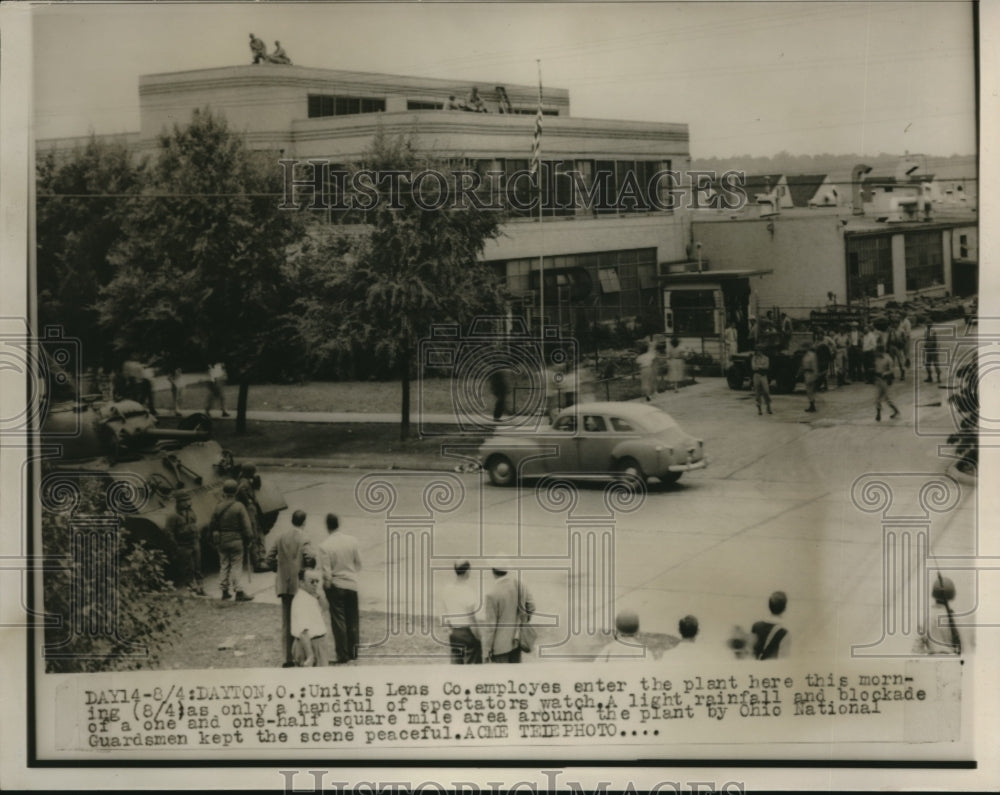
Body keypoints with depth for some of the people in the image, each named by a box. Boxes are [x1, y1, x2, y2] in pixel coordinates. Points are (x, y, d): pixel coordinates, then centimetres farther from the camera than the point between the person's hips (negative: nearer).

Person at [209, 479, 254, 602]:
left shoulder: (218, 507, -1)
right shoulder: (239, 506, -12)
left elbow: (212, 526, 6)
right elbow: (246, 525, -13)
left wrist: (215, 537, 20)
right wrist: (249, 538, -3)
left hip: (222, 541, 4)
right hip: (236, 540, -4)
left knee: (224, 565, 13)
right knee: (236, 566, 0)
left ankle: (225, 591, 18)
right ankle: (239, 592, -2)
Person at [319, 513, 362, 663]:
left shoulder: (325, 546, -17)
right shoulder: (351, 540, -6)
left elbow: (327, 572, -15)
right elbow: (358, 564, 3)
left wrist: (326, 586, 1)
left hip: (335, 586, -3)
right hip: (352, 584, 3)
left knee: (339, 621, 6)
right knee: (353, 620, 15)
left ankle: (343, 655, 9)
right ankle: (353, 652, 23)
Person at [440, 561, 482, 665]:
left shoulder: (447, 591, 0)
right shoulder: (469, 591, -18)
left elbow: (443, 617, 7)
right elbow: (471, 619, -17)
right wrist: (478, 636, -6)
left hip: (453, 634, 6)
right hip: (467, 633, -6)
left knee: (455, 664, 14)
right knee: (471, 664, 3)